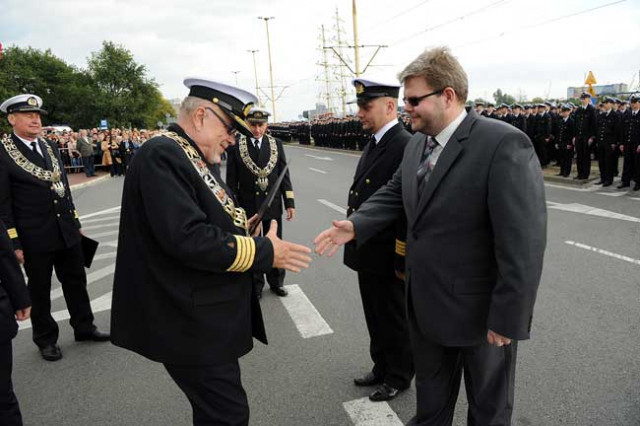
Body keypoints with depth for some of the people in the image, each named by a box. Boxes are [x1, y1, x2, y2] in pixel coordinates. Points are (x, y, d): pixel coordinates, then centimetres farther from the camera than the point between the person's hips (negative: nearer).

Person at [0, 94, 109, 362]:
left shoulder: (50, 148, 8)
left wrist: (75, 222, 14)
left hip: (67, 232, 5)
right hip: (34, 238, -5)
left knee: (76, 281, 15)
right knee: (39, 290, 12)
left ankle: (84, 327, 32)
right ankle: (46, 339, 29)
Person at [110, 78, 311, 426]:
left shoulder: (193, 157, 12)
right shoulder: (161, 155, -19)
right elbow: (187, 239, -29)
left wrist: (238, 228, 2)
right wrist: (264, 252, -22)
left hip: (207, 317, 10)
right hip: (192, 324, -10)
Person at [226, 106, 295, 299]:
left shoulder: (276, 144, 1)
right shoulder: (235, 146, -6)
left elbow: (284, 175, 3)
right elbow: (231, 181, -3)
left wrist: (290, 202, -1)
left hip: (273, 205, 2)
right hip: (248, 207, -2)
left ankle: (276, 281, 32)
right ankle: (256, 284, 28)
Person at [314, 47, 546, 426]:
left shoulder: (504, 145, -24)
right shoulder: (417, 143, 2)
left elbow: (523, 244, -26)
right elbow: (395, 193, 10)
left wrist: (507, 319, -22)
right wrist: (355, 225, -7)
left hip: (479, 310, -7)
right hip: (427, 302, 7)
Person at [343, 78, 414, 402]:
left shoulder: (406, 146, -20)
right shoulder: (374, 142, 9)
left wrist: (403, 262, -20)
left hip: (388, 259, -8)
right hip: (367, 254, 9)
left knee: (395, 322, 12)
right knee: (375, 318, 23)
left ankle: (399, 377, 33)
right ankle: (382, 367, 43)